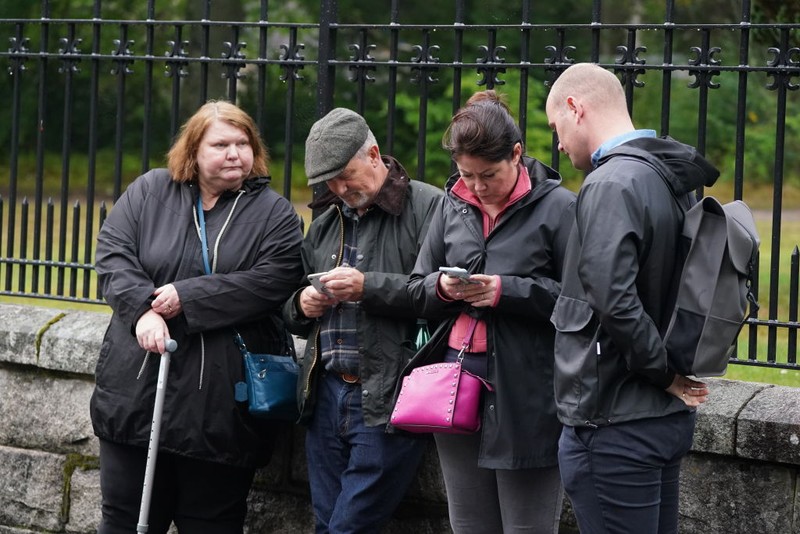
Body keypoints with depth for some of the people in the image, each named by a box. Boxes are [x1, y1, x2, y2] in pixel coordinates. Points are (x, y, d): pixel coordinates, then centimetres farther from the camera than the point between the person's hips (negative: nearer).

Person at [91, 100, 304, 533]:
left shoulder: (273, 213, 3)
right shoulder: (149, 191, 8)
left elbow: (273, 280, -12)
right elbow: (113, 254, 0)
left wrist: (188, 297, -17)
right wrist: (143, 309, -17)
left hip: (221, 401, -2)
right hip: (138, 386, 2)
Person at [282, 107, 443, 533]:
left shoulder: (427, 207, -5)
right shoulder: (326, 223, 19)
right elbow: (291, 312, 26)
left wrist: (369, 287, -20)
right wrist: (301, 306, 3)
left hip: (387, 401, -7)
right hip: (326, 397, 7)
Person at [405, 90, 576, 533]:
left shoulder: (558, 207, -7)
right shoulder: (452, 206, 10)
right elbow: (416, 291, 16)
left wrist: (508, 291, -19)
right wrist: (442, 288, -7)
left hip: (527, 397, -6)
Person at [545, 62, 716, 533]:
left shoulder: (612, 185, -17)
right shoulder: (671, 179, 12)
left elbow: (614, 301, -27)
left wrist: (664, 372, -15)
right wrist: (671, 373, 13)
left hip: (616, 425, -9)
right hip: (669, 418, 9)